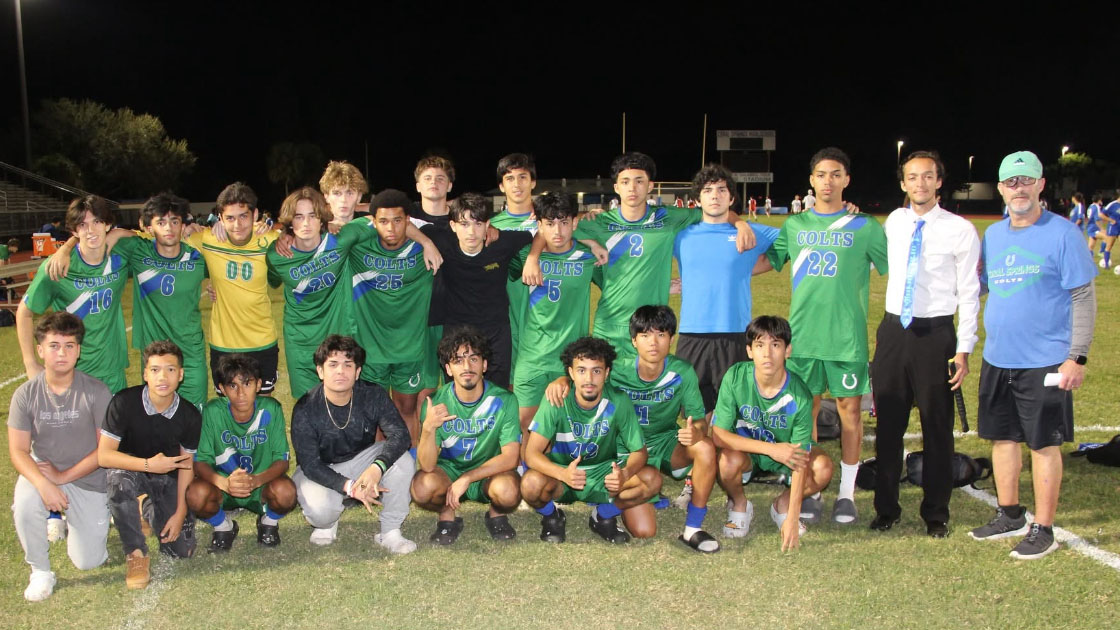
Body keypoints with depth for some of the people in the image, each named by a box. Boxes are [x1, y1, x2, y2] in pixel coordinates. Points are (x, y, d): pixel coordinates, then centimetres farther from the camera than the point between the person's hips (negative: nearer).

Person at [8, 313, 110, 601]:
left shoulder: (96, 391, -16)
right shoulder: (26, 394, -11)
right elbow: (18, 451, -11)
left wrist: (64, 476, -18)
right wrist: (44, 484, -29)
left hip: (87, 477, -1)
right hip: (42, 472, 1)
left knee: (87, 561, -3)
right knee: (24, 506, -34)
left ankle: (97, 520, 33)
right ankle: (40, 572, -7)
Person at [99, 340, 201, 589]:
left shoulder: (190, 416, -13)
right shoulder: (124, 402, -22)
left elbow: (186, 465, -5)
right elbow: (103, 455, -24)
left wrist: (180, 512, -10)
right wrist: (149, 465, -35)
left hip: (168, 478, 2)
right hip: (131, 469, -2)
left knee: (181, 550, -8)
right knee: (119, 478, -40)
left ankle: (151, 510, 27)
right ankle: (136, 554, -21)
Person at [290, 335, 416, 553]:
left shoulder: (373, 395, -16)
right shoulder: (305, 410, -21)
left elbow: (399, 435, -25)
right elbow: (310, 464, -20)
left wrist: (377, 468, -44)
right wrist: (349, 486, -34)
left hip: (361, 459, 2)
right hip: (319, 471, -2)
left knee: (402, 459, -26)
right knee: (321, 509, -33)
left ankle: (390, 532, -12)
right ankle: (326, 524, 7)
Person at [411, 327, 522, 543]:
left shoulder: (504, 400, -16)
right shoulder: (437, 403, -15)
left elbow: (510, 457, -18)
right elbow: (427, 465, -21)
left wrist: (467, 478, -26)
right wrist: (429, 428, -40)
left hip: (489, 471, -1)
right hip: (449, 468, 1)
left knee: (508, 491, -34)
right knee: (422, 488, -32)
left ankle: (496, 515, 4)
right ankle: (448, 516, 3)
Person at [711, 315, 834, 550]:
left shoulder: (800, 396, -26)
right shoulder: (736, 377, -26)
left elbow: (799, 460, -24)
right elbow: (719, 434, -25)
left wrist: (792, 518, -28)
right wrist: (772, 448, -34)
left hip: (784, 449, 1)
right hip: (743, 446, 0)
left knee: (823, 469, -27)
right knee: (728, 461, -35)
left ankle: (782, 505, 5)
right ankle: (739, 504, 1)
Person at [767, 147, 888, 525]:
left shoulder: (864, 227, 3)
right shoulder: (794, 225, 10)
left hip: (848, 335, -2)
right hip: (804, 334, 2)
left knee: (849, 409, 3)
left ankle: (846, 492, 15)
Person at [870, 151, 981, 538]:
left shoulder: (960, 230, -7)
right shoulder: (893, 223, 6)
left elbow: (969, 293, -6)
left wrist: (964, 350, -9)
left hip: (935, 334, -3)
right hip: (893, 331, 4)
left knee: (937, 427, 7)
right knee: (888, 424, 10)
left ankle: (936, 513, 24)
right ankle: (886, 508, 26)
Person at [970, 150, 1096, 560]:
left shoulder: (1062, 234, -8)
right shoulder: (993, 234, 9)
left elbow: (1084, 298, -9)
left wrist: (1077, 357, -14)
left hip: (1044, 362, -6)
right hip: (997, 359, 6)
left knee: (1044, 444, 2)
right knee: (1003, 437, 14)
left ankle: (1043, 530, 14)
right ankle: (1010, 516, 30)